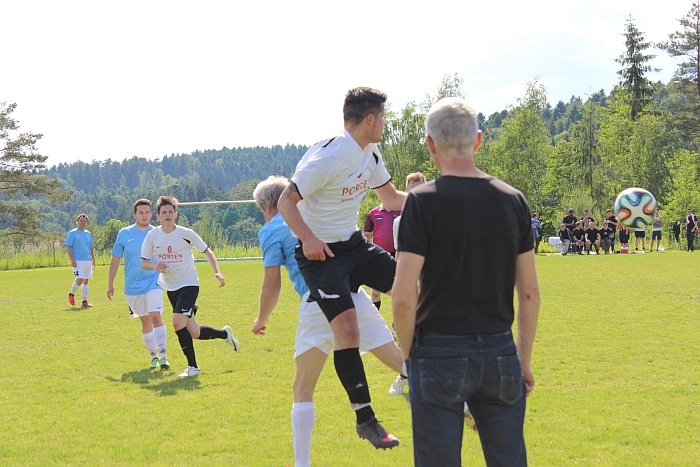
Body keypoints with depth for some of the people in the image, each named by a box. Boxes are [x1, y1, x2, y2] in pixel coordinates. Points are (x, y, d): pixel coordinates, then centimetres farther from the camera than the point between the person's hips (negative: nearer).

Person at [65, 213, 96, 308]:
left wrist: (93, 260, 17)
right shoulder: (72, 233, -3)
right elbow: (67, 247, -7)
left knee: (86, 281, 6)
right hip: (78, 261, -6)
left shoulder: (88, 234, 15)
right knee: (79, 280, -13)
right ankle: (71, 294, 13)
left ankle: (85, 301, 10)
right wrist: (72, 259, -16)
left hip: (88, 261, 6)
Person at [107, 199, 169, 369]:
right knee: (145, 321, 10)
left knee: (156, 317, -18)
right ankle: (154, 356, 21)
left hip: (153, 283, -2)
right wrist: (110, 284, 8)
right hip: (132, 286, 2)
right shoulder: (124, 233, 2)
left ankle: (163, 354, -19)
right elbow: (115, 260, 7)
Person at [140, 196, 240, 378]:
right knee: (194, 333, 5)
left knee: (177, 322, -23)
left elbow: (207, 252, 2)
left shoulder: (186, 233, -9)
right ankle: (225, 334, 34)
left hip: (189, 284, -4)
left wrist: (217, 272, -11)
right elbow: (144, 262, 5)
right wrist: (155, 266, -17)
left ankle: (192, 366, -9)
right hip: (170, 287, 4)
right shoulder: (152, 236, -1)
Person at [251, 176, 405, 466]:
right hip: (353, 295, 4)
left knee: (303, 391, 8)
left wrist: (261, 320, 17)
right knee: (402, 362, 6)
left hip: (318, 303, -4)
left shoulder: (270, 230, 6)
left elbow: (272, 286, 3)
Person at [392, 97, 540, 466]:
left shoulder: (423, 201, -10)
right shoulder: (512, 200, 3)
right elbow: (529, 293, 6)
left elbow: (404, 297, -13)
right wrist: (524, 359, 15)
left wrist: (408, 353, 1)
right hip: (500, 353, 4)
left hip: (439, 353, -4)